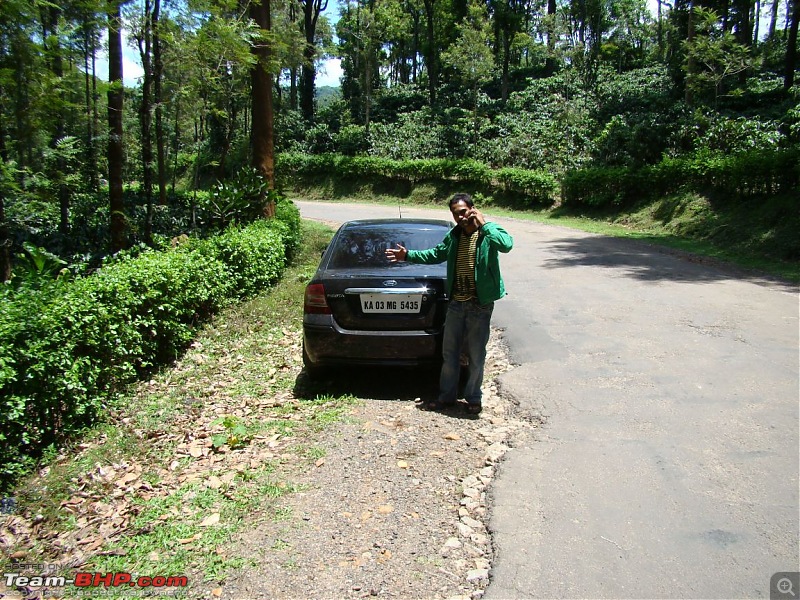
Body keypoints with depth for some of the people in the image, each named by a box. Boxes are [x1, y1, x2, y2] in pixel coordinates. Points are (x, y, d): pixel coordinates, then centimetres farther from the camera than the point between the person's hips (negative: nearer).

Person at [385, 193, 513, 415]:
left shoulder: (489, 232, -10)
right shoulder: (453, 236, 8)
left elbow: (507, 244, -32)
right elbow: (436, 254, 24)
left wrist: (483, 224, -28)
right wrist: (408, 255, 19)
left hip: (480, 305, -6)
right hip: (455, 303, 6)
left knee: (476, 355, 7)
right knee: (449, 352, 14)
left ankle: (473, 398, 25)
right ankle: (447, 395, 29)